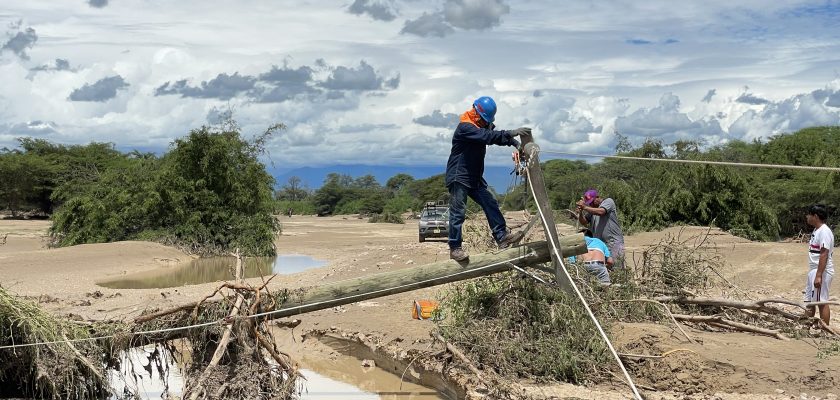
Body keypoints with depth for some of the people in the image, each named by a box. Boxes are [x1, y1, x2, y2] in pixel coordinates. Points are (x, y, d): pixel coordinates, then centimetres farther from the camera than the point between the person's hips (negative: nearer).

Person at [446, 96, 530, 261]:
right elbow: (488, 136, -32)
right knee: (458, 212, -6)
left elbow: (497, 136, 5)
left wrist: (516, 143, -13)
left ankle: (502, 237, -2)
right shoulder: (465, 127, -19)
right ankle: (455, 248, 0)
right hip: (458, 178, -9)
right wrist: (512, 133, -38)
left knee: (491, 204, -1)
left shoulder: (481, 126, 11)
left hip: (474, 178, 9)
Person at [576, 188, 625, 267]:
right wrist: (580, 213, -6)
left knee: (616, 269, -8)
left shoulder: (608, 201, -1)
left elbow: (600, 212, -19)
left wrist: (585, 207, -22)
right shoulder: (591, 209, 18)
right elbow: (584, 222, 13)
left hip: (614, 242, -6)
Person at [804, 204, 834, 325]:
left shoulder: (824, 231, -17)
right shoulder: (816, 230, 14)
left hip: (821, 272, -10)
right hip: (813, 271, 10)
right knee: (809, 301, 15)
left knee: (822, 302, -5)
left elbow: (824, 255, -23)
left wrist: (818, 275, -26)